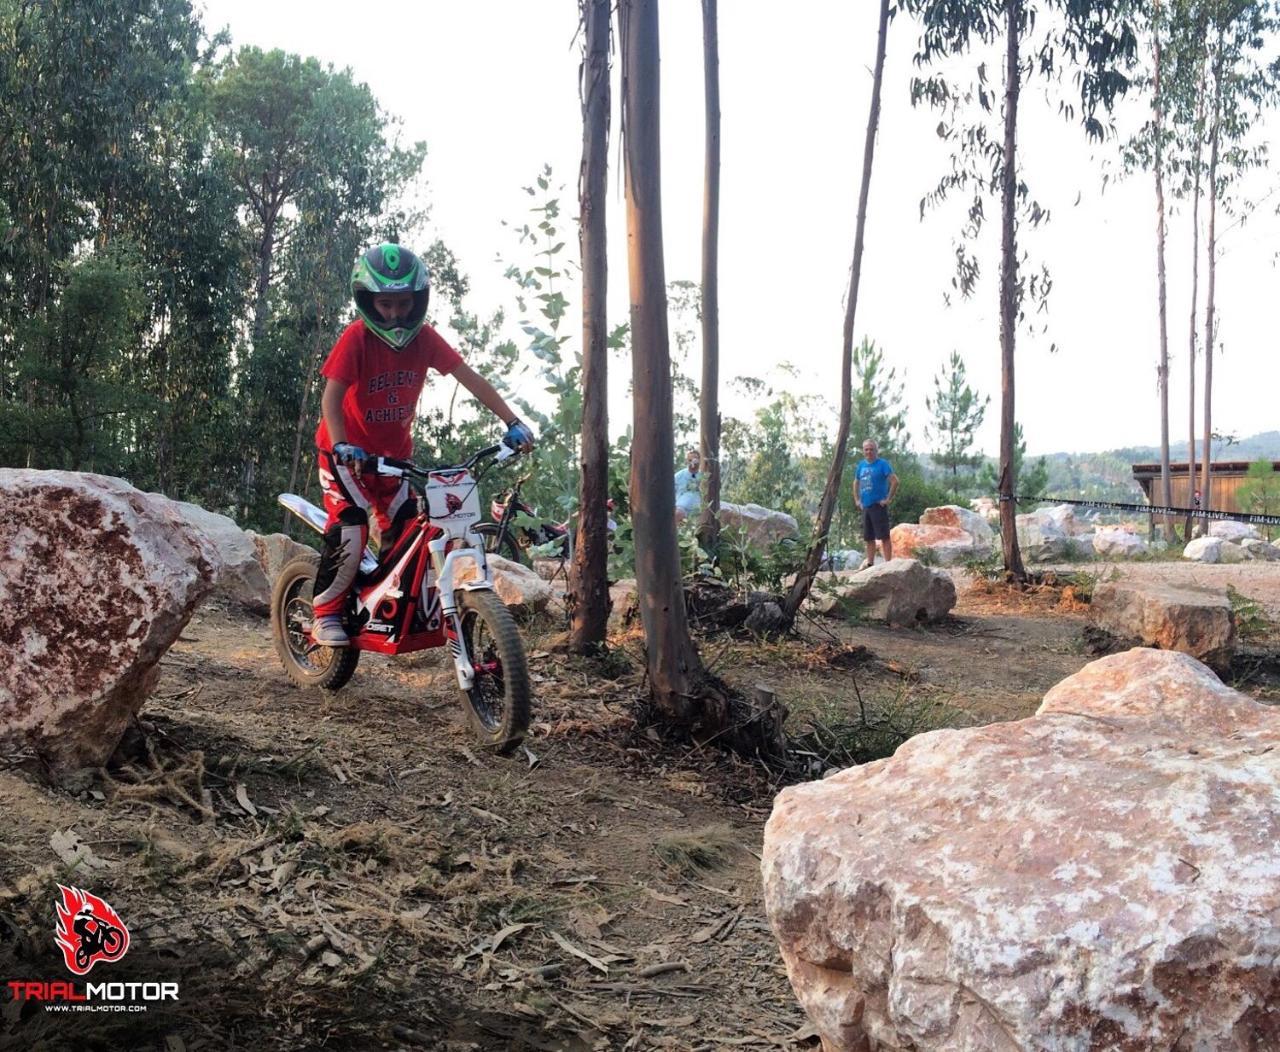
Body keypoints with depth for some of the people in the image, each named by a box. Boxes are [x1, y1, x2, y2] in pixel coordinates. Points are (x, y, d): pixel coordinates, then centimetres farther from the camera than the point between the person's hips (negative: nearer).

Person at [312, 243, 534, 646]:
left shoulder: (424, 337, -10)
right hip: (348, 451, -4)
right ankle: (326, 614, -4)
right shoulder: (357, 337, -21)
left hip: (394, 451, 5)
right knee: (350, 533, -17)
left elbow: (470, 378, -13)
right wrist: (342, 445, -43)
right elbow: (332, 396, -27)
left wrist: (512, 422, -21)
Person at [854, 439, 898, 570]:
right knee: (868, 537, 13)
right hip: (865, 506, 7)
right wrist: (857, 499, 17)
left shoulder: (883, 464, -7)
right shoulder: (861, 465, 13)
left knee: (884, 536, -7)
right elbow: (856, 483, 28)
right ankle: (870, 562, 21)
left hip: (878, 505, -7)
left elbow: (895, 481, -16)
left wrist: (888, 499, -16)